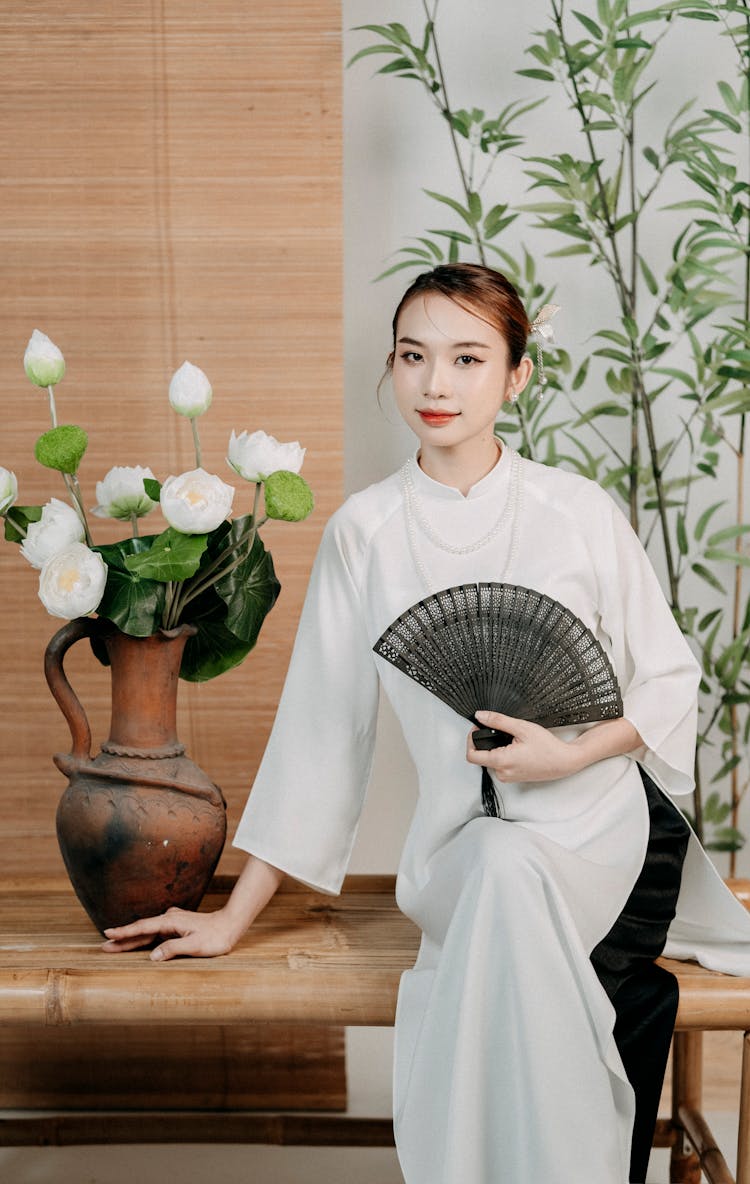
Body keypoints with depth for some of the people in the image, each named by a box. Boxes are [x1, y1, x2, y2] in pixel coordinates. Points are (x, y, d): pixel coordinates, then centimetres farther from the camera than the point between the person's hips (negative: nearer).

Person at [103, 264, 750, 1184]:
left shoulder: (577, 511, -2)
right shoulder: (364, 532, 1)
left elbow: (669, 681, 6)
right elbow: (320, 726, 5)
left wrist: (570, 754, -14)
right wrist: (234, 917, 5)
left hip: (604, 825, 0)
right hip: (464, 852, 0)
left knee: (513, 871, -33)